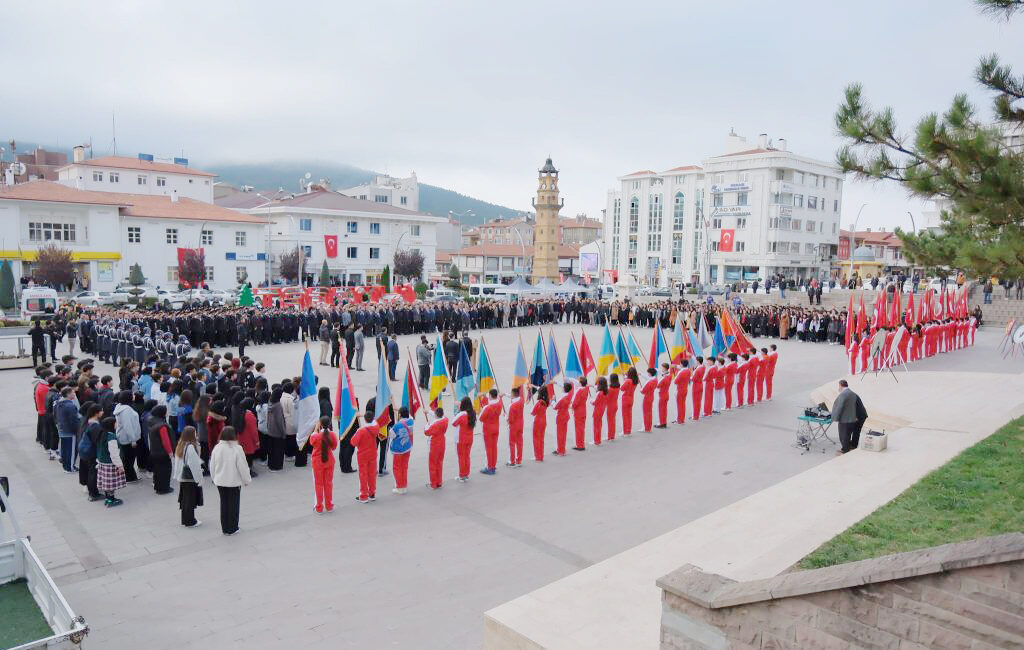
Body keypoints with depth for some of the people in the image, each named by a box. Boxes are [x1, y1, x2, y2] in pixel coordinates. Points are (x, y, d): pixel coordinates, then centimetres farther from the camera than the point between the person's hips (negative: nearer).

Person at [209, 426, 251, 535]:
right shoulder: (237, 448, -18)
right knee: (234, 505, 9)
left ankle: (224, 528, 23)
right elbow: (242, 466, -13)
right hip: (234, 482, -4)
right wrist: (247, 480, 1)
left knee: (223, 504, 15)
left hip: (220, 481, 4)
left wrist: (214, 478, 20)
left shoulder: (217, 448, -5)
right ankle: (232, 529, 16)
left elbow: (212, 466, 4)